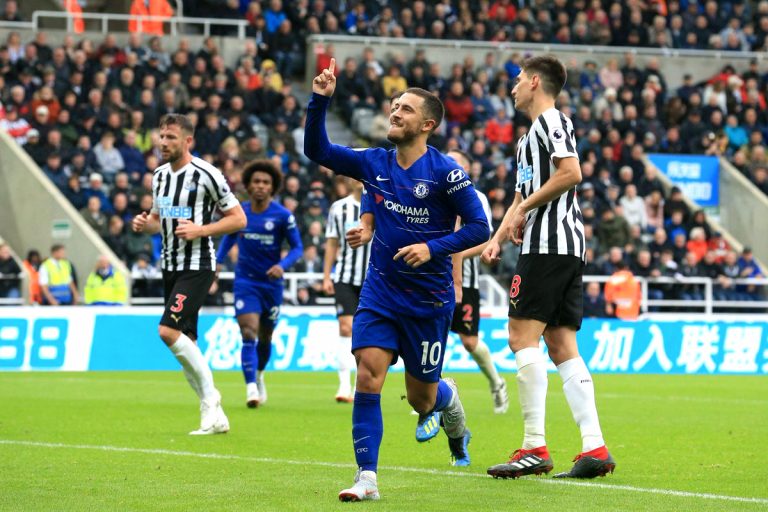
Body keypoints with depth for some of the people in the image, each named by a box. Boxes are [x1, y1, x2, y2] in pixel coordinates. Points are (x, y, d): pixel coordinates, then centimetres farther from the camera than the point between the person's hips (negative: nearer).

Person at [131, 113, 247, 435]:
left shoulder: (206, 174, -11)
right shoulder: (160, 175, 11)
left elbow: (238, 218, -8)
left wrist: (200, 230, -19)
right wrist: (144, 224, 2)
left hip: (196, 267, -8)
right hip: (170, 266, 8)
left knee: (169, 330, -22)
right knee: (184, 344, 6)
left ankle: (209, 394, -10)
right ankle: (214, 417, 12)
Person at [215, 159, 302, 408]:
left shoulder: (283, 215, -8)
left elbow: (297, 247, -5)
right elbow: (229, 236, 18)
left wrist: (282, 265, -22)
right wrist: (217, 262, 8)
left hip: (271, 283, 0)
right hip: (245, 282, 0)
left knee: (265, 337, 13)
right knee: (249, 333, -17)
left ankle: (259, 376, 42)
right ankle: (251, 388, -20)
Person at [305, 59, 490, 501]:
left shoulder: (443, 171, -11)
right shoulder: (374, 163, 3)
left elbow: (479, 227, -10)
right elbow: (317, 150, 3)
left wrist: (433, 248, -22)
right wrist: (320, 100, -10)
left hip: (429, 299, -3)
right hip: (380, 293, 3)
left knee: (421, 400, 8)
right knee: (368, 378, -15)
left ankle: (449, 399, 45)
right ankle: (367, 478, -12)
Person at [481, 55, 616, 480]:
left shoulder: (550, 120, -5)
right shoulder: (531, 135, 27)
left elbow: (571, 172, -20)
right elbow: (522, 197, 30)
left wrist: (525, 208, -12)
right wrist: (498, 239, 17)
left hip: (547, 244, -10)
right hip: (569, 248, 10)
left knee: (523, 336, -12)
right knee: (562, 349, 5)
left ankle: (534, 446, -15)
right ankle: (594, 448, -2)